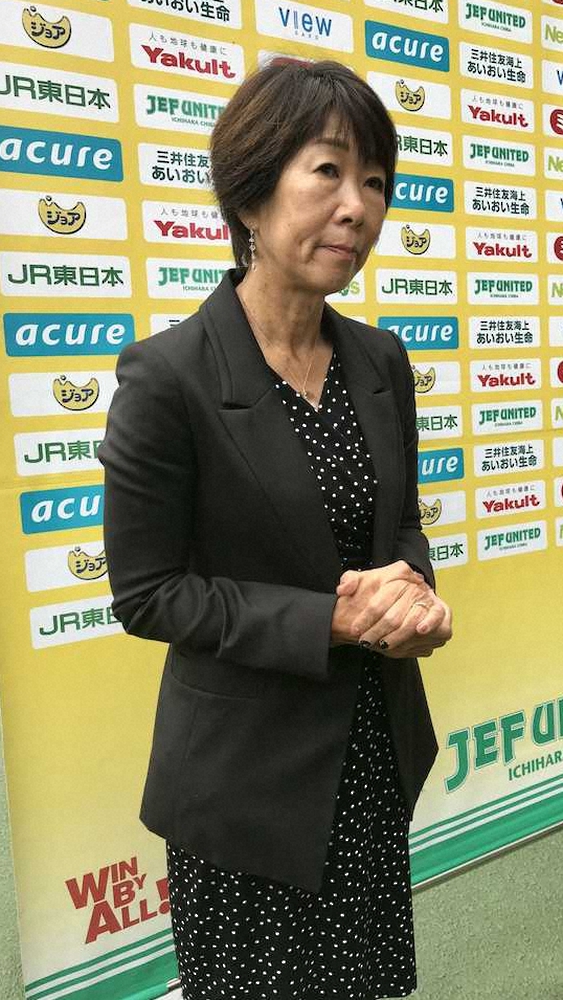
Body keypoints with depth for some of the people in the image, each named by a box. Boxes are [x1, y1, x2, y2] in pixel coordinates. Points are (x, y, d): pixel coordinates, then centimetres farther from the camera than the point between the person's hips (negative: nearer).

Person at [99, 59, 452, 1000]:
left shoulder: (382, 361, -1)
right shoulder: (167, 375, -19)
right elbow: (145, 593, -15)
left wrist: (411, 592, -13)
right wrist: (327, 619, -22)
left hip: (377, 755, 6)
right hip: (250, 780, -5)